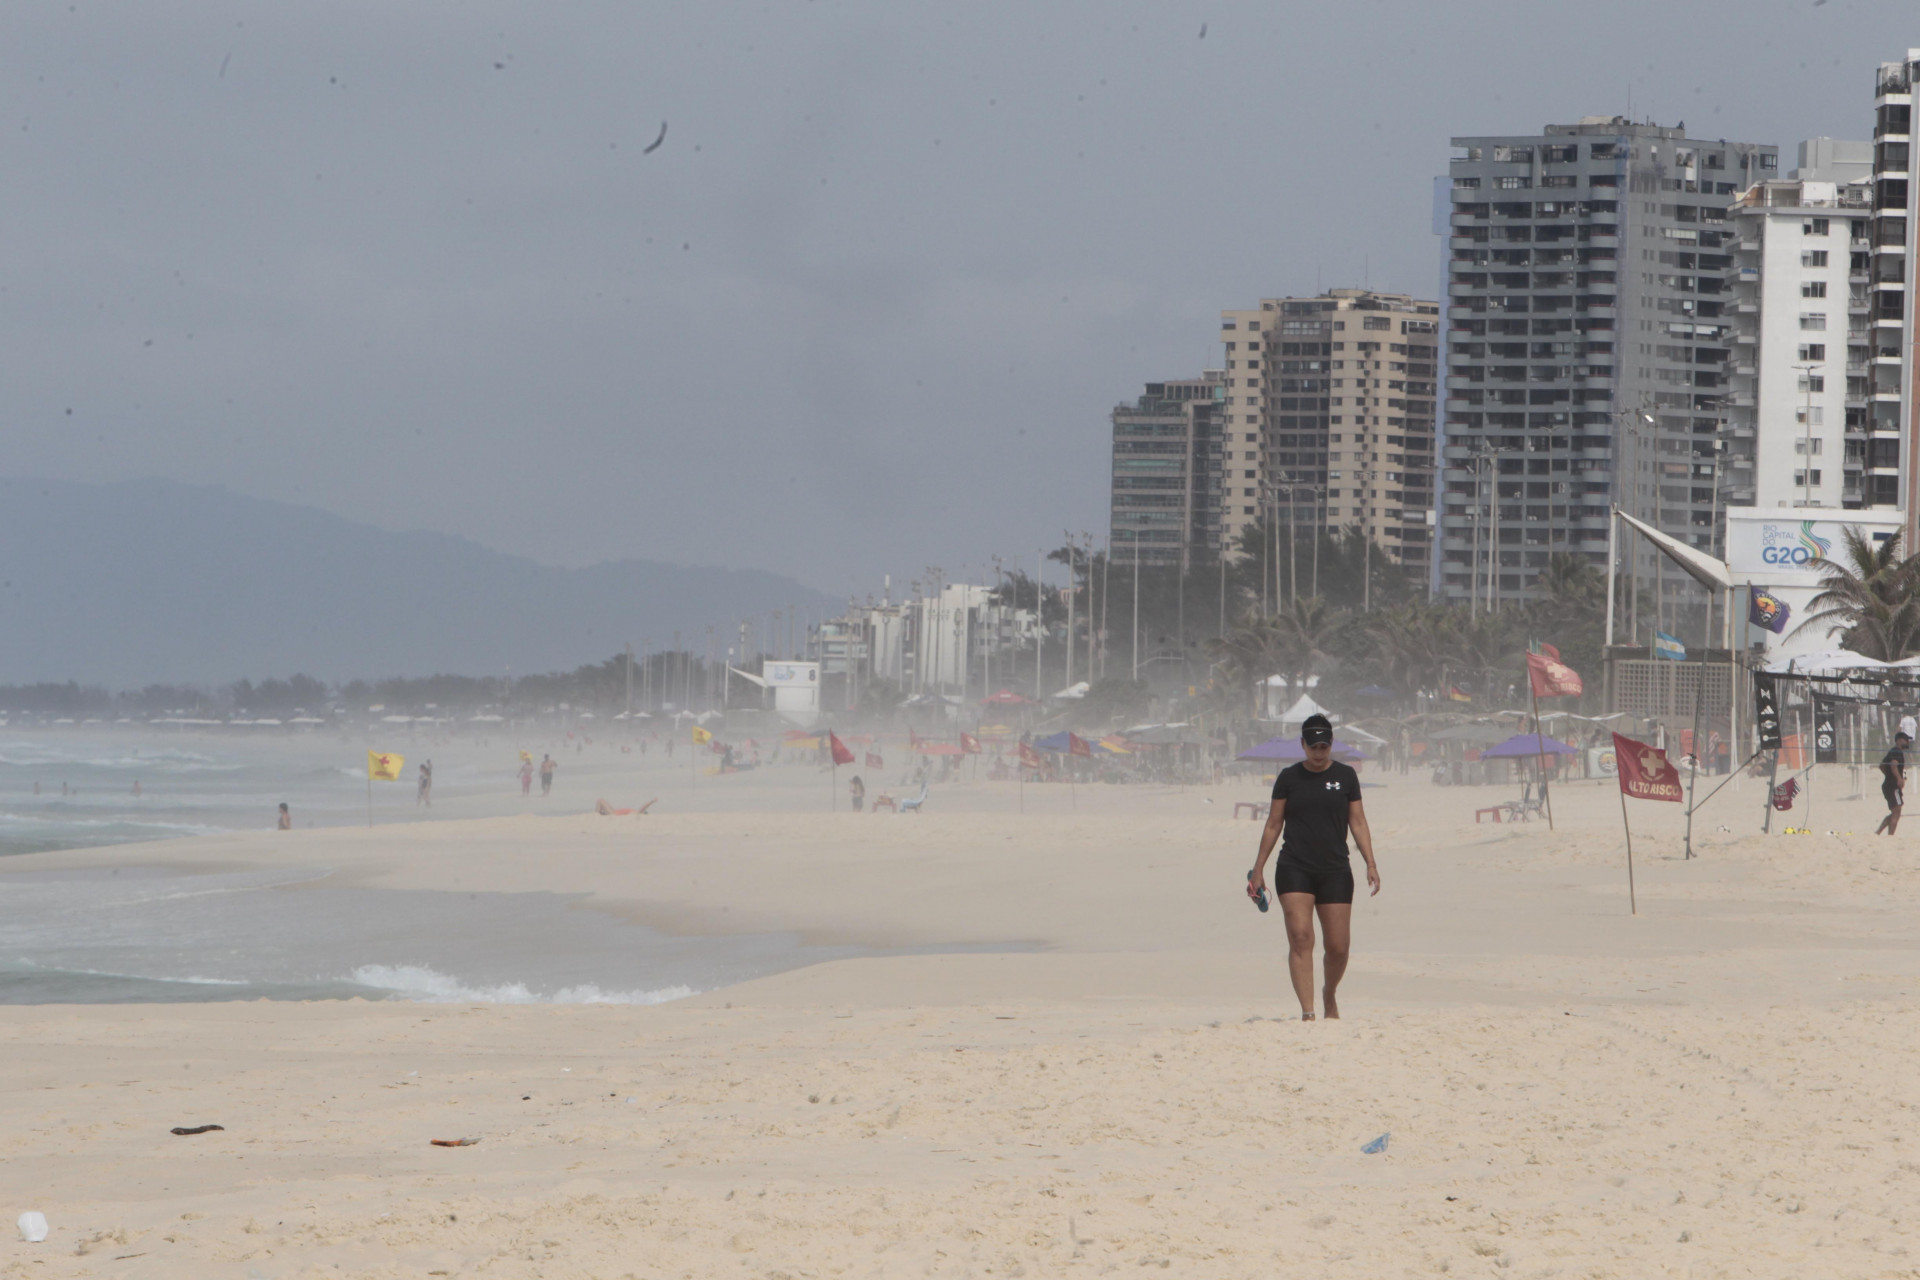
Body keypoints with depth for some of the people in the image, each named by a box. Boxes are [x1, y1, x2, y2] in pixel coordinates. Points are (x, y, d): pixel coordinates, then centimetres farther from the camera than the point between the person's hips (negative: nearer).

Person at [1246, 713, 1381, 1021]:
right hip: (1294, 869, -1)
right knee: (1300, 937, -16)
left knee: (1338, 946, 0)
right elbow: (1273, 825, 9)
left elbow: (1358, 822, 7)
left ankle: (1329, 995, 30)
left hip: (1335, 870, 1)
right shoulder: (1289, 777, 6)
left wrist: (1371, 864, -4)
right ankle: (1307, 1012, -20)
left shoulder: (1345, 776, 8)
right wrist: (1258, 869, 7)